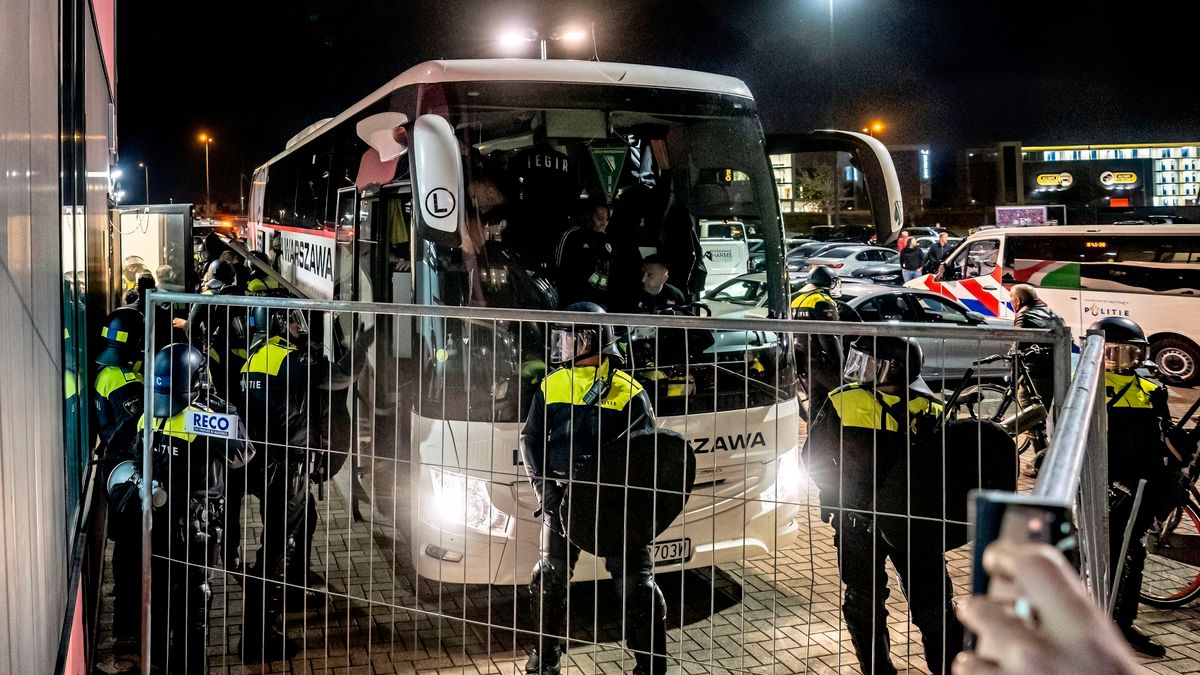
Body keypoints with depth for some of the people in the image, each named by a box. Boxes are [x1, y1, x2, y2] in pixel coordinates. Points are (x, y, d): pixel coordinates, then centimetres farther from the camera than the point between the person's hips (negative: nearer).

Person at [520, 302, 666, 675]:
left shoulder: (628, 391, -6)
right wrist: (545, 485, -6)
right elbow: (532, 439, 6)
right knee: (550, 576, 11)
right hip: (562, 496, 4)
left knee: (636, 581, 0)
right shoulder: (550, 386, 7)